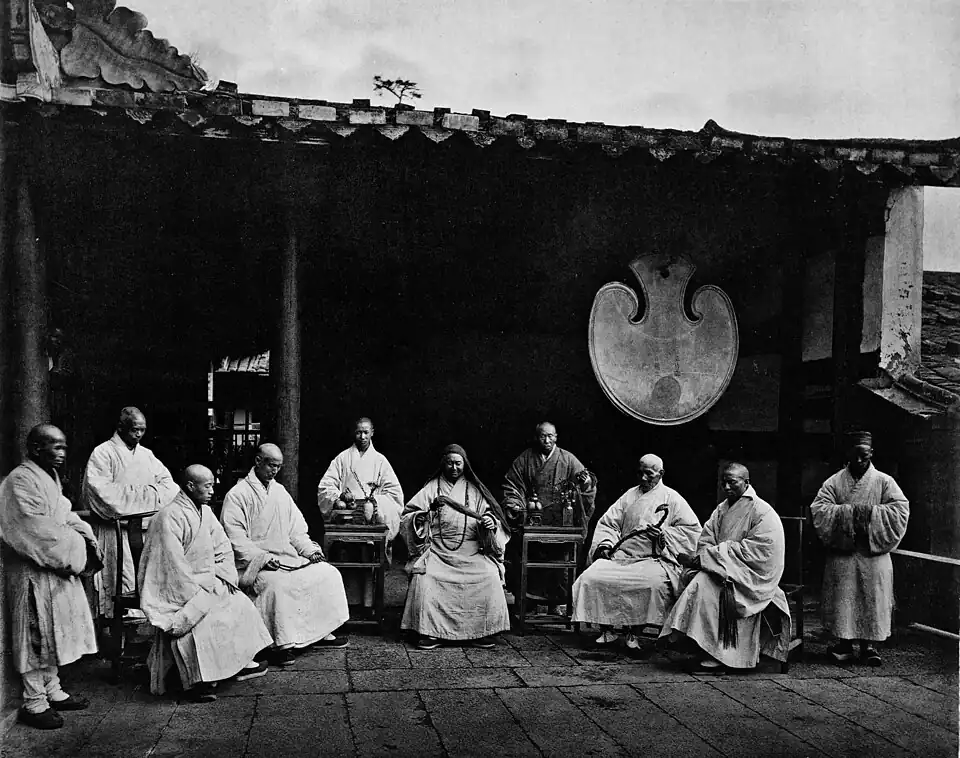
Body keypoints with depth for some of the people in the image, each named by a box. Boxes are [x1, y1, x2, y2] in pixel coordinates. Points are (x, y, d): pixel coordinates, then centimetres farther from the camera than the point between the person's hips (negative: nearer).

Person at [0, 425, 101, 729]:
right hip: (33, 575, -9)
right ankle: (34, 704, 10)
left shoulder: (49, 476, 12)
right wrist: (74, 551, -19)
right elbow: (37, 531, -25)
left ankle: (52, 691, 29)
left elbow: (64, 515, 16)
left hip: (56, 570, 10)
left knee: (53, 634, 17)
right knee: (36, 636, 0)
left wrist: (84, 537, -2)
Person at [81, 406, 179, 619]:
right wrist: (143, 492, -10)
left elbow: (168, 484, 14)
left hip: (146, 529, 6)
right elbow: (101, 491, -13)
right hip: (115, 531, -5)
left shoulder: (146, 455, 19)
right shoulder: (103, 453, -1)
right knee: (122, 581, -10)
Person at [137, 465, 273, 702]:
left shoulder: (205, 512, 9)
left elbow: (224, 549, 15)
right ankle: (196, 680, -20)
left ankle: (241, 662, 8)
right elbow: (174, 567, -20)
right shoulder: (170, 518, -17)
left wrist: (224, 576, -2)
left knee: (240, 604, -4)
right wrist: (202, 593, -17)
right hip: (177, 591, -9)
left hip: (206, 583, 9)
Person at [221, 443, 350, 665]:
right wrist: (263, 558, -23)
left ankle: (322, 633, 4)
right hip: (255, 564, -7)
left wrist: (310, 550, 1)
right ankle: (283, 644, -28)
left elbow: (296, 530, 19)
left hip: (288, 559, 7)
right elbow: (235, 539, -13)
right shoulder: (237, 495, -6)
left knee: (329, 574, -4)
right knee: (277, 583, -36)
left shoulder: (280, 492, 16)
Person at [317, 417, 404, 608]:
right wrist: (339, 496, -13)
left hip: (372, 520, 0)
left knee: (370, 561, -10)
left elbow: (394, 491, 7)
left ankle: (369, 604, -5)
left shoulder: (380, 460, 13)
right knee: (346, 561, -9)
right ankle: (348, 604, -3)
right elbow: (325, 485, 5)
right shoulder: (343, 458, 13)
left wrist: (374, 500, -8)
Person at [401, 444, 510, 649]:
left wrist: (490, 522, -12)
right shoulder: (431, 489, 11)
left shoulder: (474, 490, 15)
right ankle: (430, 632, -17)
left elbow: (488, 512, 11)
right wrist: (419, 517, -18)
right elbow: (407, 515, 5)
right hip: (438, 551, -1)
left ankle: (481, 631, -10)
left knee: (490, 578, -24)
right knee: (423, 578, -28)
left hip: (472, 553, 1)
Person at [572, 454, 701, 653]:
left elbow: (693, 528, 1)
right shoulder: (629, 496, 20)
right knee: (592, 577, -21)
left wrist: (664, 534, -12)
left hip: (654, 559, -4)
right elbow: (607, 522, 18)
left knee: (655, 583, -37)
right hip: (621, 556, 4)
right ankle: (607, 630, -7)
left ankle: (634, 633, -20)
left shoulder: (672, 498, 8)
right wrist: (606, 544, -1)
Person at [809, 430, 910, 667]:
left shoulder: (884, 482, 3)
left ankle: (869, 644, 14)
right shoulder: (834, 482, 3)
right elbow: (819, 510, -8)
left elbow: (900, 510, -6)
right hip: (842, 553, 0)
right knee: (842, 600, 2)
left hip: (873, 553, 0)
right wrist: (850, 512, -18)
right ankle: (844, 643, 12)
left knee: (872, 599, 2)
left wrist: (869, 513, -16)